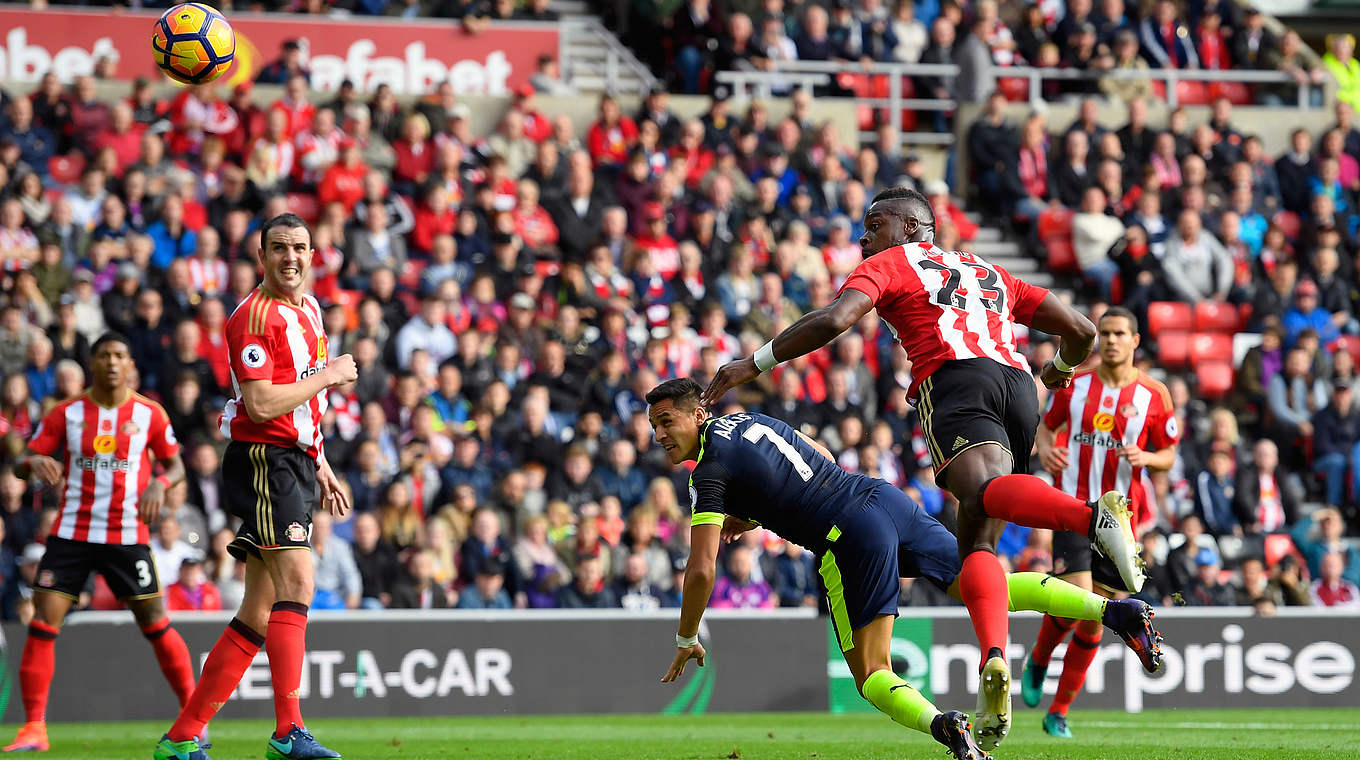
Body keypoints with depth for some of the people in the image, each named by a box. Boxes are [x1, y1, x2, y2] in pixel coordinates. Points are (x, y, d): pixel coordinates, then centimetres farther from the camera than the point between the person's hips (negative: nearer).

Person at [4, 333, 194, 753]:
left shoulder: (149, 414, 2)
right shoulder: (66, 414, 3)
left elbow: (175, 466, 11)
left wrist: (160, 484, -12)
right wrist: (35, 463, -21)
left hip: (128, 535, -1)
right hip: (71, 533, 1)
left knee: (155, 624, -1)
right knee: (42, 623, -10)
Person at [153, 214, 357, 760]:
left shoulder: (308, 307, 18)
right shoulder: (256, 315, -12)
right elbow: (261, 405, -21)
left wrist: (320, 467, 26)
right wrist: (328, 375, -12)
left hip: (295, 463, 9)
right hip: (263, 462, -9)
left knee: (260, 612, 6)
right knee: (297, 580, -22)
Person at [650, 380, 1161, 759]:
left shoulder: (709, 472, -5)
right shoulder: (748, 420, 19)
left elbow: (701, 570, -10)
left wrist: (687, 640, 6)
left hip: (851, 538, -8)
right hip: (884, 496, 8)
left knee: (870, 676, -2)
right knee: (996, 591, 14)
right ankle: (1115, 609, -1)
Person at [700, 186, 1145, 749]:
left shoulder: (887, 265, 22)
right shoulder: (989, 273, 38)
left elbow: (832, 321, 3)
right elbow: (1080, 330, 34)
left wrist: (755, 364, 11)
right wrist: (1063, 368, 57)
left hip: (954, 379, -6)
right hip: (1018, 384, 6)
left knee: (982, 491, -31)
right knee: (978, 540, 1)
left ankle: (1094, 516, -63)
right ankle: (993, 665, -26)